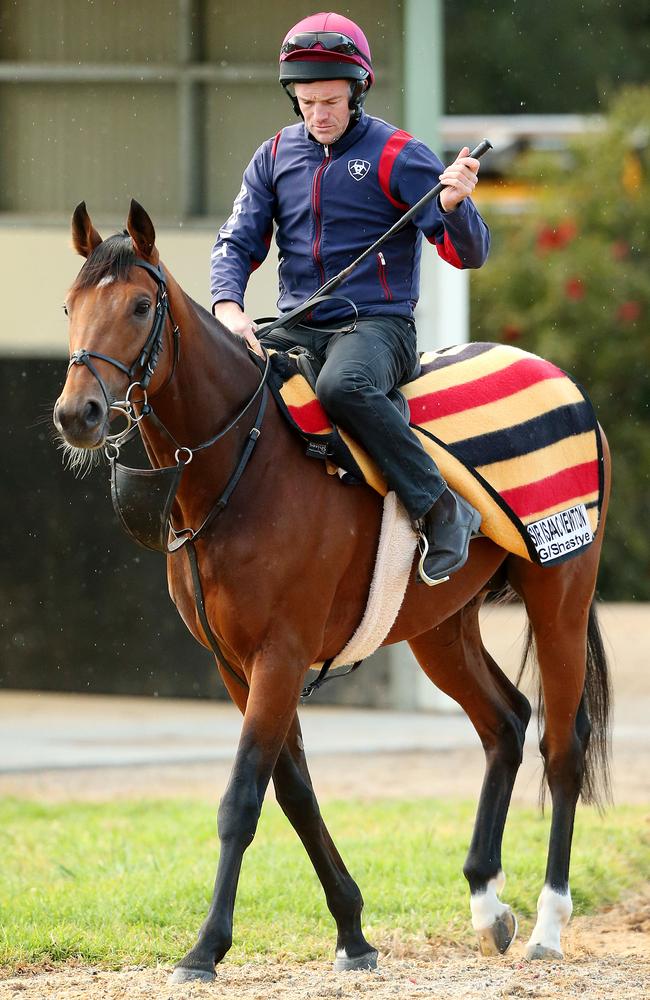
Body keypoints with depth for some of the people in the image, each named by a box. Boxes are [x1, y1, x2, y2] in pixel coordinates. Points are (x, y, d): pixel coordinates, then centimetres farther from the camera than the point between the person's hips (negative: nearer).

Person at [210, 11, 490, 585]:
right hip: (298, 330, 5)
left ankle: (443, 512, -32)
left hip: (376, 326, -5)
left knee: (343, 386, -39)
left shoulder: (396, 156, -3)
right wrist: (229, 308, -12)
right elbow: (238, 242, 9)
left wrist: (453, 204, -28)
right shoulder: (276, 157, 11)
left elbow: (467, 253, -5)